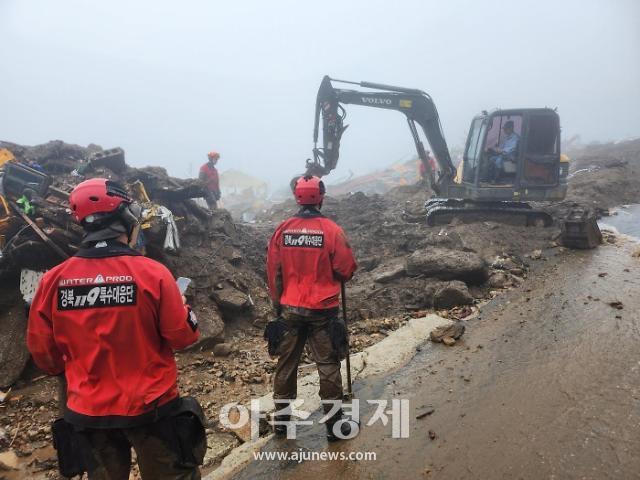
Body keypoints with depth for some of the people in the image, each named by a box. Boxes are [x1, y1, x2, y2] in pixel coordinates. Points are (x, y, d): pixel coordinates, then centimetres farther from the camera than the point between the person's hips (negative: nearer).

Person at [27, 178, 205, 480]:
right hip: (150, 407, -3)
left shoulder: (53, 280, -10)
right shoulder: (151, 272, -20)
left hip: (87, 412, 4)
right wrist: (182, 309, 7)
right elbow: (182, 336, -13)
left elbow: (42, 352, 2)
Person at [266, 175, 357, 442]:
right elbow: (347, 270, -9)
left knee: (286, 364, 15)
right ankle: (334, 424, 18)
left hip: (290, 309, 3)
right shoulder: (331, 229, -13)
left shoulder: (282, 229, -5)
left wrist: (278, 303, 13)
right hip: (323, 310, -3)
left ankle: (281, 419, 29)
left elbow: (273, 271, 1)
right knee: (328, 366, 9)